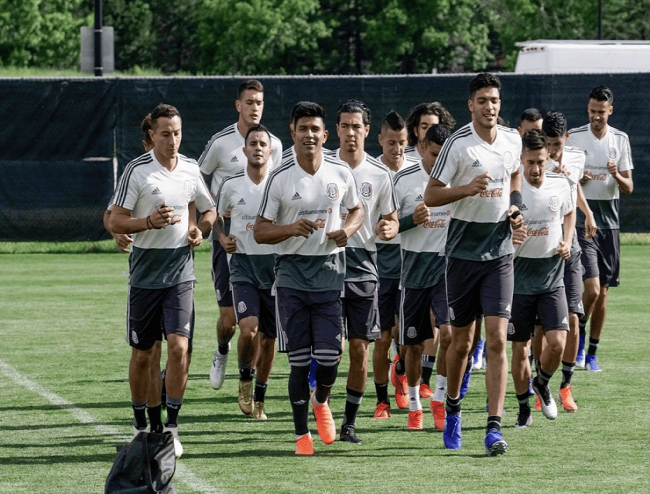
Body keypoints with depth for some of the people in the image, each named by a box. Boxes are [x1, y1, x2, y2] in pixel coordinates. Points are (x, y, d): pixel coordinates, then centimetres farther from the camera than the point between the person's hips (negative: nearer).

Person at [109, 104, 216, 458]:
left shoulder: (190, 170, 6)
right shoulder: (137, 170, -6)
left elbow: (210, 209, 23)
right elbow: (115, 222, -7)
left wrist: (200, 229, 2)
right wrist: (150, 221, -22)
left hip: (180, 272, 2)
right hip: (145, 272, -2)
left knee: (179, 346, -12)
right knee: (142, 353, 5)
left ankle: (172, 426, -5)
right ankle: (141, 424, 21)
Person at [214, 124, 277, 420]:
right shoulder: (231, 185, 1)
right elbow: (216, 217, 18)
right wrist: (222, 238, -1)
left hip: (274, 264, 1)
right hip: (242, 265, -1)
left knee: (268, 338, 6)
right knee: (248, 329, -20)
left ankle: (259, 399, 21)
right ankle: (245, 378, 8)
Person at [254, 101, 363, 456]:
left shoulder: (341, 173, 4)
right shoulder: (280, 178, -3)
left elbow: (357, 209, 21)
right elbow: (260, 232, 0)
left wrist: (348, 230, -2)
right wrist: (291, 229, -19)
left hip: (329, 270, 1)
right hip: (292, 272, -1)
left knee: (329, 356, -5)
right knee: (299, 359, 0)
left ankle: (321, 402, 28)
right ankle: (302, 434, 11)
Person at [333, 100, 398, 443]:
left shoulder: (380, 175, 5)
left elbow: (392, 221, 11)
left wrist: (387, 229, -11)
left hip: (364, 268, 2)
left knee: (359, 348, 1)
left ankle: (350, 421, 11)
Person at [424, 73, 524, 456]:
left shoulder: (513, 140, 4)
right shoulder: (458, 144, -10)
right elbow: (430, 196, -8)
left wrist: (516, 208, 8)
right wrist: (467, 188, -24)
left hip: (500, 252, 2)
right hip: (463, 249, -2)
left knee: (497, 339, -9)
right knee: (461, 341, 7)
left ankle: (494, 427, -11)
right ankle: (453, 409, 33)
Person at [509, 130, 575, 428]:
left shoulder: (560, 185, 0)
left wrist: (567, 242, 5)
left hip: (552, 277, 2)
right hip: (519, 274, -2)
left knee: (557, 343, -11)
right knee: (520, 348, 4)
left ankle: (542, 383, 21)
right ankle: (524, 408, 20)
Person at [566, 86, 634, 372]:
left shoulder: (620, 140, 6)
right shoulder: (573, 137, -2)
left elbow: (628, 188, 7)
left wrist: (616, 175, -15)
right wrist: (578, 181, -18)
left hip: (609, 219, 3)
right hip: (581, 218, -3)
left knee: (603, 292, 6)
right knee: (592, 288, -16)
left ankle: (592, 353, 16)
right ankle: (579, 332, 10)